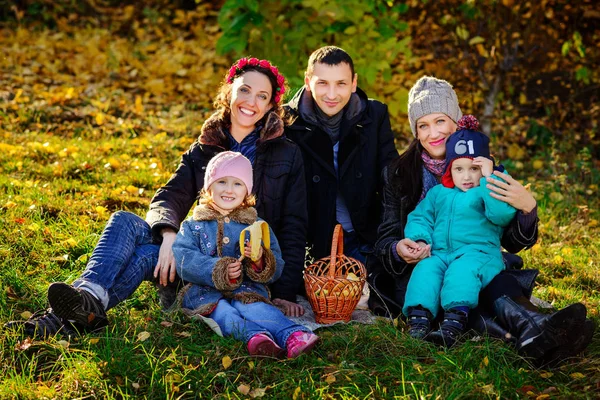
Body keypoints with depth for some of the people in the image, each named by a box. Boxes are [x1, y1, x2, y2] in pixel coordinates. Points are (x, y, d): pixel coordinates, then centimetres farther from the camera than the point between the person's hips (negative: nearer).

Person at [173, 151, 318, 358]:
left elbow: (276, 269, 11)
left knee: (257, 308, -34)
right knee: (222, 312, -35)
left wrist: (261, 260, -14)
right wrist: (218, 270, -19)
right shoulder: (192, 226, 15)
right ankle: (253, 335, -63)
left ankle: (293, 336, -60)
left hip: (247, 290, 1)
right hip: (205, 292, 0)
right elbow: (183, 260, -3)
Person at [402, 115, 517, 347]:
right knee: (425, 269, -28)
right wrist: (420, 239, -3)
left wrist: (489, 179, -10)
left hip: (477, 252, -4)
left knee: (462, 269, -36)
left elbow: (502, 214, -11)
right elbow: (420, 217, 18)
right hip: (439, 252, 4)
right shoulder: (438, 193, 25)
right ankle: (418, 319, -42)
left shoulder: (490, 191, 10)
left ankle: (454, 324, -52)